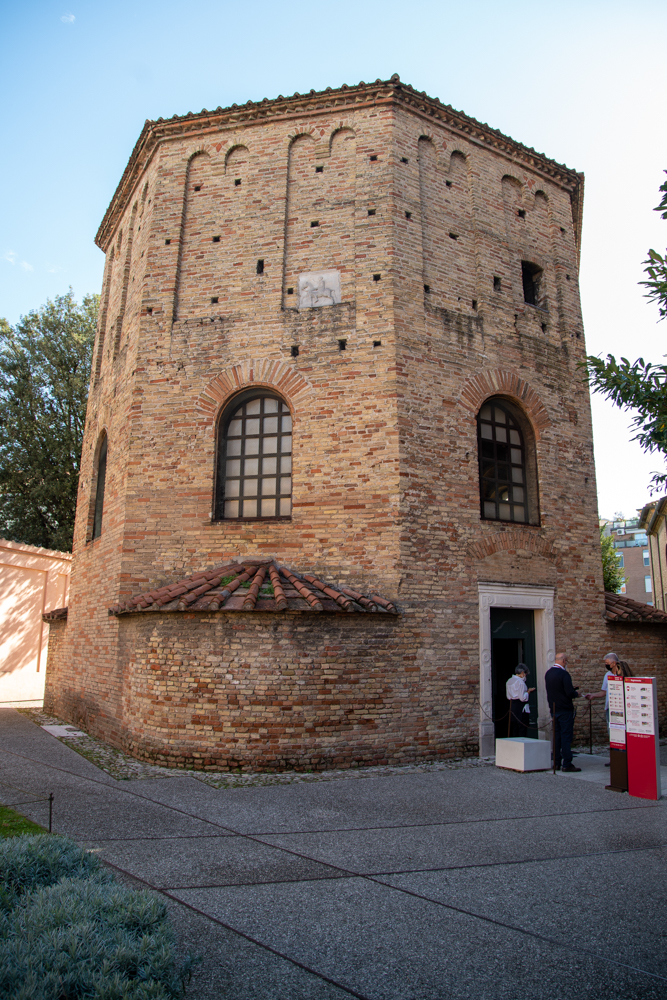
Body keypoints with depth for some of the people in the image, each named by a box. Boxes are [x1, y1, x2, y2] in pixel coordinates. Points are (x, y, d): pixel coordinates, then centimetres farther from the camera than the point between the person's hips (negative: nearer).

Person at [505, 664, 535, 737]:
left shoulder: (509, 681, 11)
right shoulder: (520, 682, -15)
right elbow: (523, 698, -19)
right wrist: (528, 691, -4)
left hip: (512, 706, 8)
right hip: (521, 708, -8)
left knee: (514, 729, 14)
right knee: (522, 731, -2)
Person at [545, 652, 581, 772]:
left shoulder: (548, 673, 8)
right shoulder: (563, 674, -18)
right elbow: (570, 693, -22)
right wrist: (576, 693, 0)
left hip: (553, 709, 7)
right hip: (565, 710, -7)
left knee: (556, 736, 12)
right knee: (566, 736, -3)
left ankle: (556, 763, 16)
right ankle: (567, 764, -1)